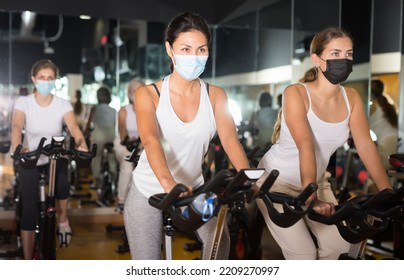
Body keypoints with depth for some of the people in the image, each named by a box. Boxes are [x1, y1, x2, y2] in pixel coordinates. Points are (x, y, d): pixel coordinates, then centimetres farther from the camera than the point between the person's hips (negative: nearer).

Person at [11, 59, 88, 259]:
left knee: (62, 183, -33)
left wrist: (81, 145, -47)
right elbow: (16, 127, -27)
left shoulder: (63, 104, -8)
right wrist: (17, 149, -49)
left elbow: (73, 127, -25)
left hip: (55, 157, 0)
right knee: (29, 210, -5)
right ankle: (28, 263, 7)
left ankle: (62, 219, -1)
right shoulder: (23, 102, -11)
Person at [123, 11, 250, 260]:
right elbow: (150, 140, -28)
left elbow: (230, 139, -17)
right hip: (148, 193, -2)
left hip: (193, 191, 2)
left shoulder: (215, 96, -3)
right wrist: (168, 183, -46)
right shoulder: (148, 94, -11)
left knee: (221, 239, -17)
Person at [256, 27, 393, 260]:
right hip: (277, 180, -5)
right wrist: (311, 197, -41)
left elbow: (366, 147, -13)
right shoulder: (296, 93, -22)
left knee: (339, 246, -1)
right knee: (304, 254, -11)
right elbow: (306, 147, -34)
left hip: (317, 181, 6)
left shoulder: (351, 97, -6)